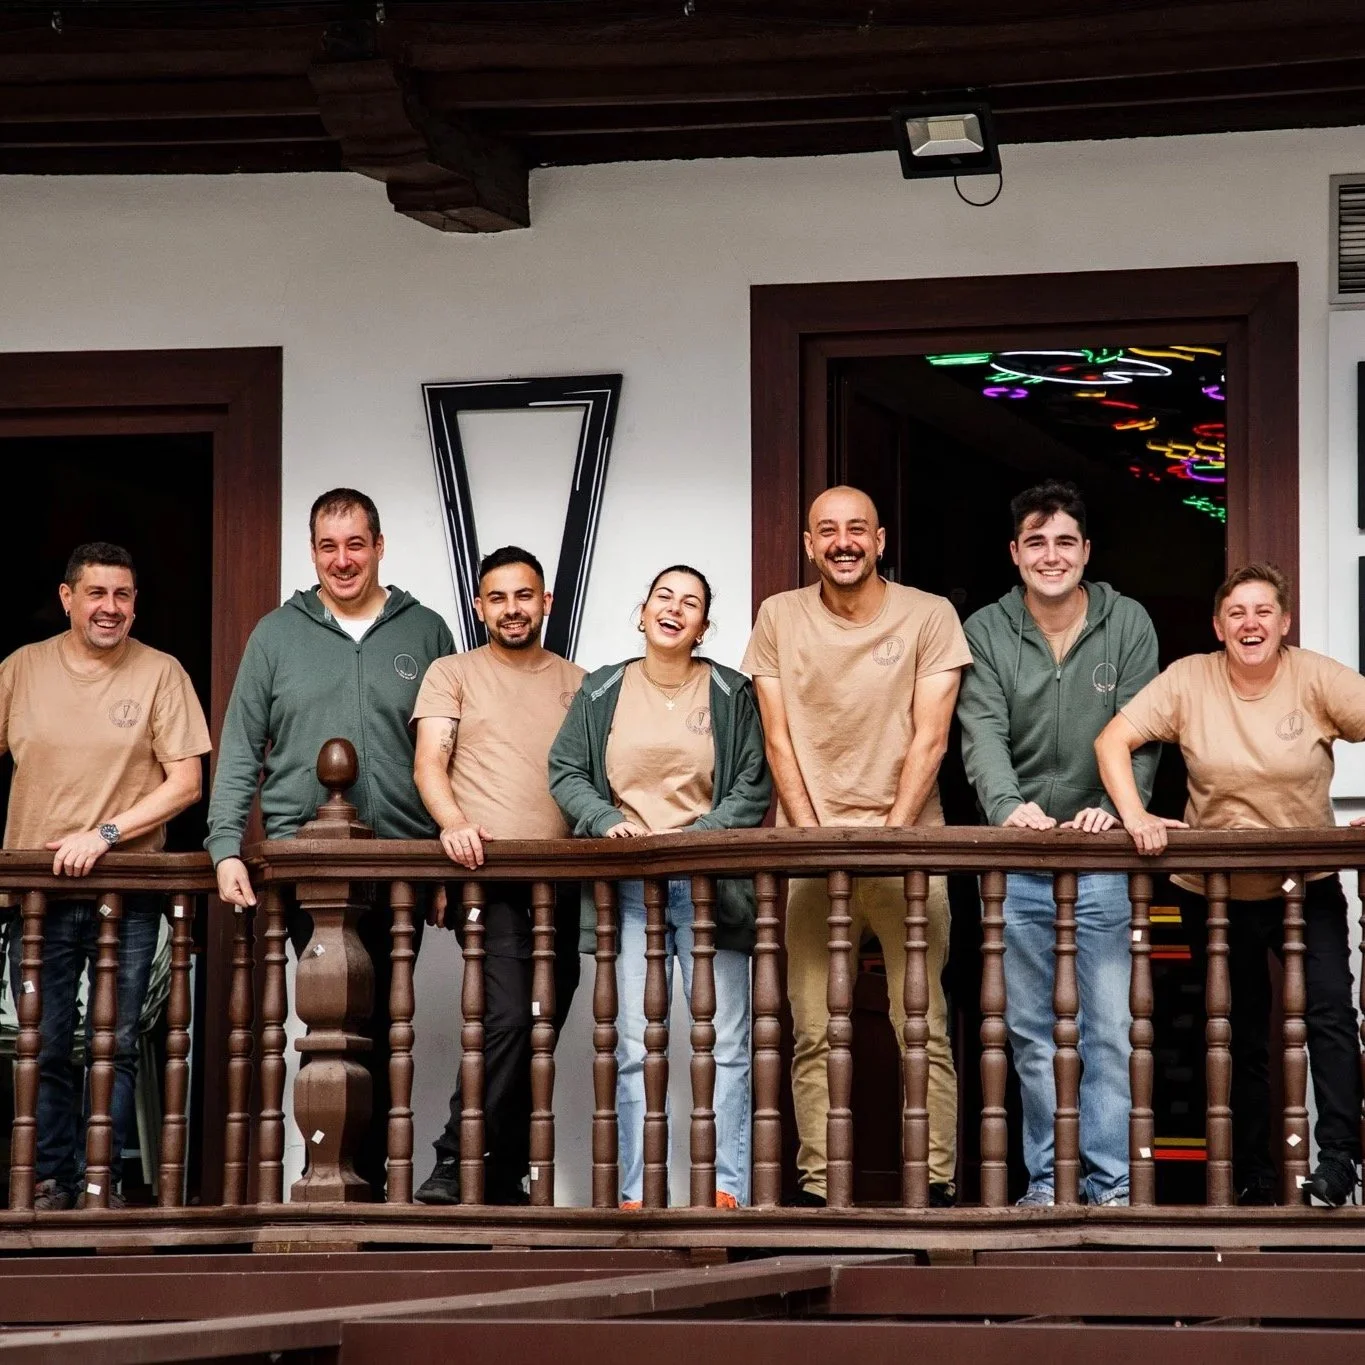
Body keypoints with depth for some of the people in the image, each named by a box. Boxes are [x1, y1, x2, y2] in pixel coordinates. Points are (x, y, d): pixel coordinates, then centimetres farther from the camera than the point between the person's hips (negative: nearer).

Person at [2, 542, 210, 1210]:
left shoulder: (160, 674, 0)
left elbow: (186, 783, -3)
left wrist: (104, 834, -13)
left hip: (129, 895, -1)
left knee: (116, 1046, 1)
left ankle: (100, 1181, 9)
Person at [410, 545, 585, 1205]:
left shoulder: (575, 683, 18)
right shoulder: (452, 674, 9)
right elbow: (429, 763, -2)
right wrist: (454, 823, -21)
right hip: (487, 876, -4)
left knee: (541, 1030, 5)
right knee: (509, 1017, -21)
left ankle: (505, 1177, 12)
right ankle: (455, 1166, -15)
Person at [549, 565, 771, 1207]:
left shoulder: (731, 694, 7)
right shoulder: (601, 692, 11)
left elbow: (755, 786, 2)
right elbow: (565, 771, 10)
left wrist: (699, 835, -12)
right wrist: (606, 822, -8)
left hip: (708, 883, -1)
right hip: (628, 887, 1)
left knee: (726, 1042, -4)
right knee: (634, 1046, -2)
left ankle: (729, 1190, -3)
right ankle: (636, 1196, -1)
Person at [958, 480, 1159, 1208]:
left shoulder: (1129, 625, 1)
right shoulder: (985, 632, 1)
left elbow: (1139, 736, -5)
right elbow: (983, 735, -11)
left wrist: (1114, 808, -23)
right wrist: (1009, 805, -30)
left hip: (1102, 860, -1)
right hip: (1016, 862, 1)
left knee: (1110, 1029, -3)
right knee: (1031, 1031, 7)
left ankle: (1112, 1183, 1)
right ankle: (1048, 1176, 14)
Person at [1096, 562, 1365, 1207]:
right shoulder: (1188, 681, -8)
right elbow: (1112, 740, -9)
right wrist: (1133, 815, -22)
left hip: (1307, 887, -1)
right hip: (1216, 891, 1)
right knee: (1241, 1033, 11)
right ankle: (1251, 1174, 20)